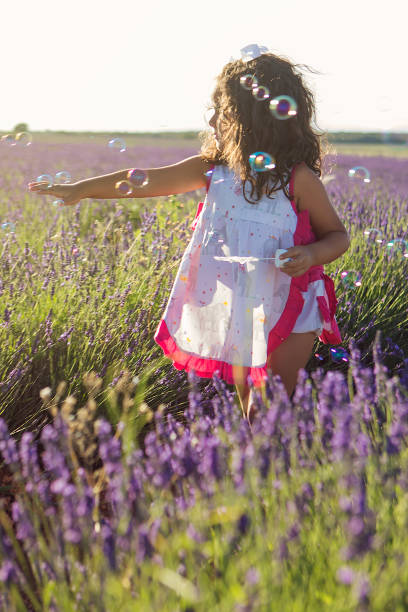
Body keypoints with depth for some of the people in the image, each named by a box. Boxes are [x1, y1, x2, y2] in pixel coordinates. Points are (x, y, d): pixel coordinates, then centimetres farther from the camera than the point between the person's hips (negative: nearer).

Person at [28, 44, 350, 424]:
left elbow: (338, 235, -5)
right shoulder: (214, 168, -2)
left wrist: (311, 255, -27)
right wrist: (83, 189, -2)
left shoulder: (298, 179, -14)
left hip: (287, 313, -5)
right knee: (245, 399, 17)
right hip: (236, 309, 5)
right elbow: (152, 181, -1)